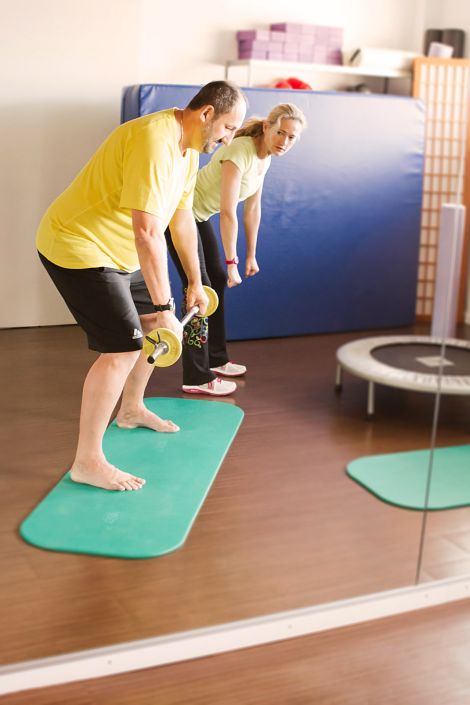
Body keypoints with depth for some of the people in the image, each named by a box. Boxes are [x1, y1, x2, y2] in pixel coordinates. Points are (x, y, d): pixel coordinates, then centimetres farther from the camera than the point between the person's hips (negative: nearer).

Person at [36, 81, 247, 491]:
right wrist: (164, 307, -31)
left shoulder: (189, 149, 6)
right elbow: (147, 230, -33)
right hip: (77, 247, -10)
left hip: (118, 252, 10)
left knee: (154, 324, 18)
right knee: (124, 347, -16)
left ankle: (131, 410, 38)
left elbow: (182, 220, 15)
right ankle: (87, 461, -6)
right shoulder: (155, 141, -27)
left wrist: (195, 282, 17)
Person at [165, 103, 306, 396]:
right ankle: (196, 378, -4)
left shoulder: (265, 157, 0)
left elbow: (253, 208, 8)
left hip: (200, 215, 10)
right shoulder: (240, 152, -27)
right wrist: (232, 262, -27)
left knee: (218, 281, 14)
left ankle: (215, 359, 27)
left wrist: (251, 255, 10)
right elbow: (228, 213, -29)